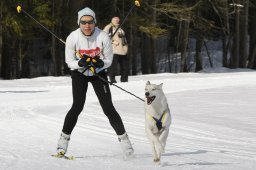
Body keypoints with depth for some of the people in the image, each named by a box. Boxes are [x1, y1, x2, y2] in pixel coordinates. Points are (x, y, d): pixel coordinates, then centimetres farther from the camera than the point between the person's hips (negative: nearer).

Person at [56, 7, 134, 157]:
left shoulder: (103, 37, -23)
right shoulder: (73, 38, -22)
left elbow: (109, 60, -12)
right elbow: (69, 61, -12)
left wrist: (100, 63, -33)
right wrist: (80, 63, -33)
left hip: (99, 73, 0)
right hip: (79, 73, 0)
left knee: (108, 108, -8)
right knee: (78, 106, -16)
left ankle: (123, 138, 5)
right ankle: (64, 140, -5)